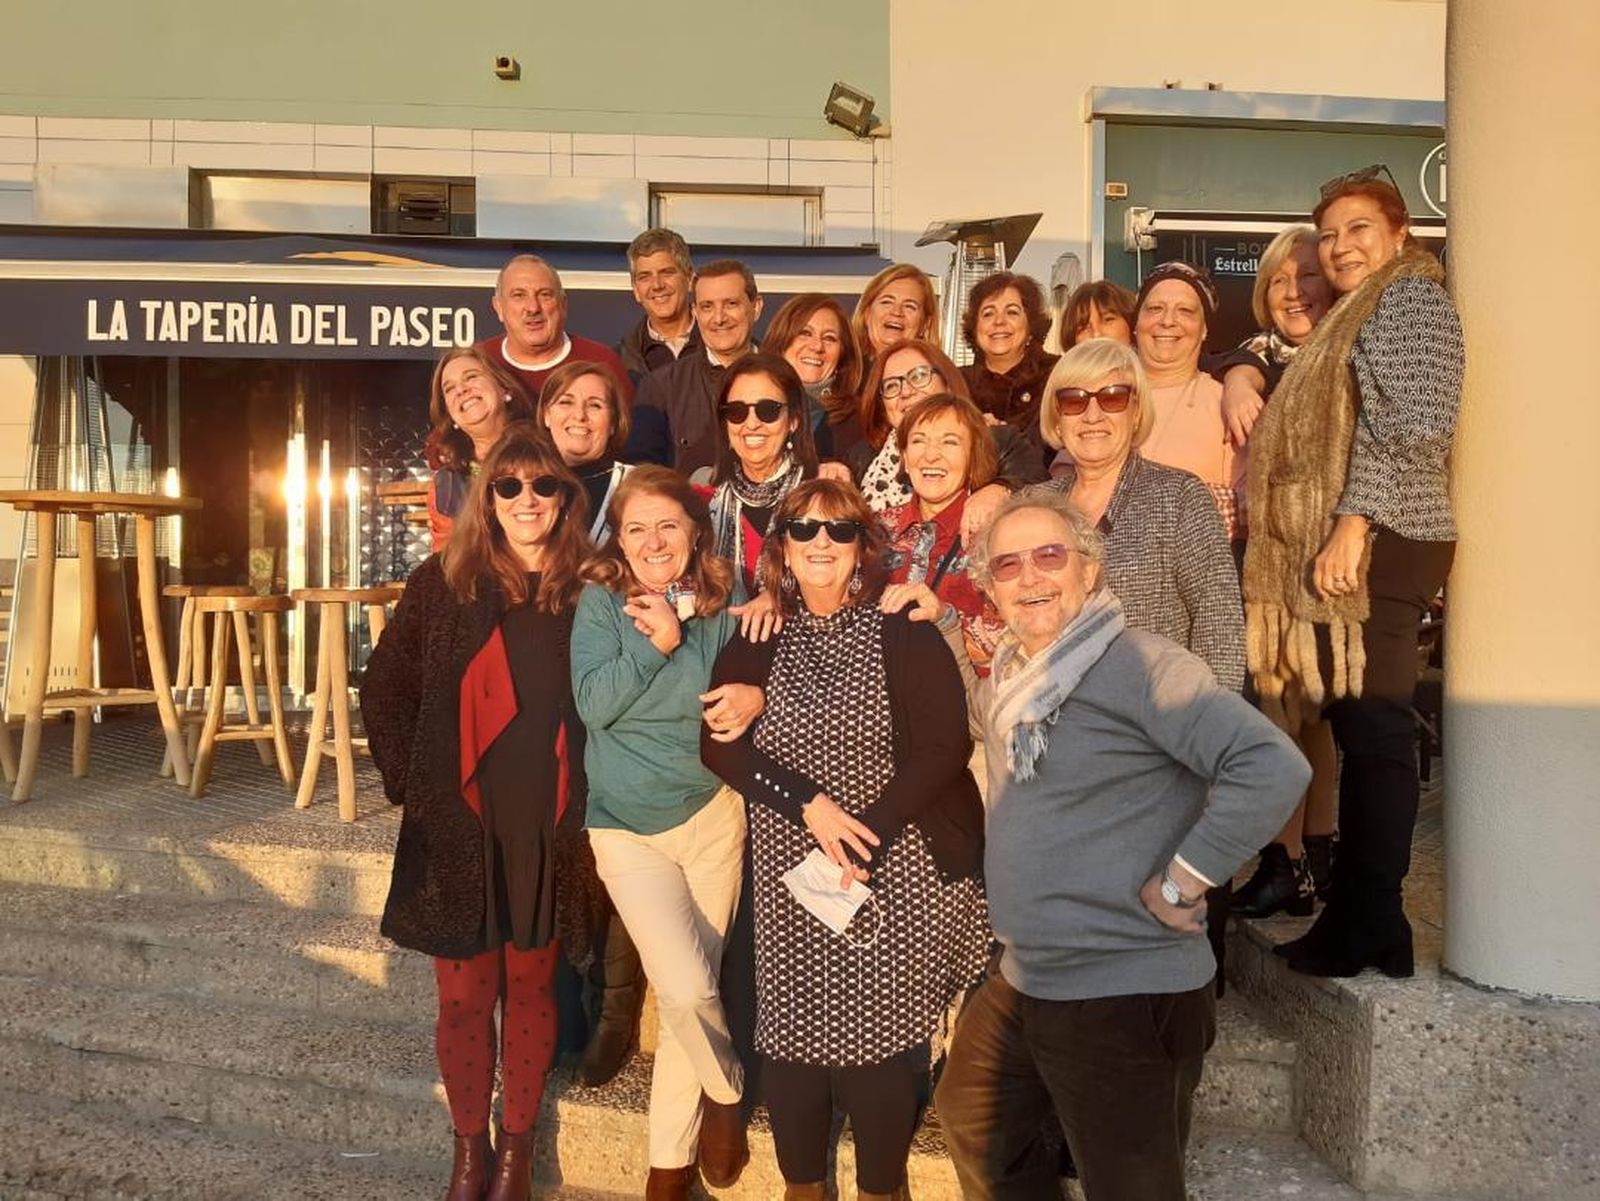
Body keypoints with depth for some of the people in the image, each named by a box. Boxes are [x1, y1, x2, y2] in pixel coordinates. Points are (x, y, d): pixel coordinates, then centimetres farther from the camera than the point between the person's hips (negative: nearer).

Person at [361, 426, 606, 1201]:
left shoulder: (587, 592, -2)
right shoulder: (443, 583, -3)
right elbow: (385, 688, 5)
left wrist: (590, 809, -2)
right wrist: (408, 782, 0)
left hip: (547, 832, 0)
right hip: (456, 829, 0)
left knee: (530, 987, 15)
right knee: (464, 996, 11)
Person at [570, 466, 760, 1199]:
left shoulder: (722, 603, -2)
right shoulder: (601, 602, -7)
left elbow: (750, 686, 6)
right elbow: (593, 704, -15)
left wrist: (755, 697, -17)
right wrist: (655, 642, -26)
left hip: (712, 813, 2)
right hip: (628, 824, -2)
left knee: (690, 993, 10)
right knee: (687, 989, -14)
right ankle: (726, 1091, 20)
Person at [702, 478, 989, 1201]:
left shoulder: (906, 638, -2)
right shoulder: (758, 644, 7)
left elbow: (945, 747, -10)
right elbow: (718, 744, -2)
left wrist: (861, 847, -17)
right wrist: (809, 803, -16)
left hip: (894, 876, -2)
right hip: (789, 878, 3)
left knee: (880, 1042, 0)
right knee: (792, 1035, 5)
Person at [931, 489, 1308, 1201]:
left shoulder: (1137, 664, -20)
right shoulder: (1011, 675, 6)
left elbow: (1273, 766, -26)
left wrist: (1180, 884, -21)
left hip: (1127, 995, -8)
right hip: (1023, 982, 9)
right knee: (971, 1122, 25)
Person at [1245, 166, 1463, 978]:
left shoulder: (1411, 297, -2)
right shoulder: (1353, 317, 27)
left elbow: (1413, 428, -15)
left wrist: (1351, 526, -20)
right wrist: (1243, 377, 14)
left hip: (1381, 545, -9)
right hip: (1345, 551, 9)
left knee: (1373, 727, -7)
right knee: (1359, 728, 8)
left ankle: (1371, 928, 1)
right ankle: (1356, 913, 14)